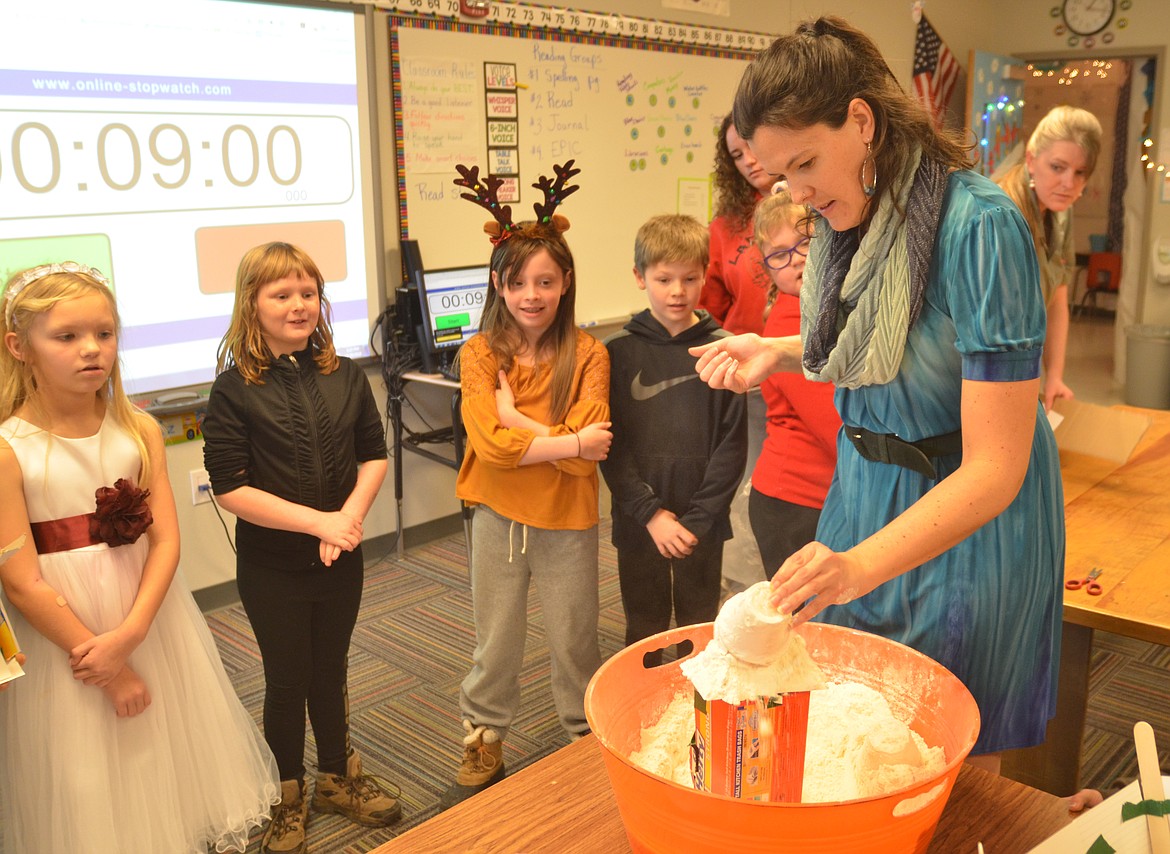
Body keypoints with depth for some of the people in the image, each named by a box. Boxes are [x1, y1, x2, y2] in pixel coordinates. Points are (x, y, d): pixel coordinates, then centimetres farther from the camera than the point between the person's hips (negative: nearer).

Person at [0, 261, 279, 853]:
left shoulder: (140, 430, -4)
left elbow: (166, 541, -7)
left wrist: (129, 634, -20)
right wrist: (110, 668, -14)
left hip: (153, 621, 4)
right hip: (61, 633, -3)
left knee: (170, 761, 20)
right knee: (86, 794, 12)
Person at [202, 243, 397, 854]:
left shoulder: (345, 376, -2)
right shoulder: (234, 389, -13)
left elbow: (374, 456, 2)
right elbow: (230, 487, -17)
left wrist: (350, 517, -15)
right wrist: (318, 521, -21)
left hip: (340, 558, 3)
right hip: (272, 567, -3)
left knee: (331, 672, 19)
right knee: (287, 681, 12)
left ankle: (338, 778, 40)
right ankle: (288, 798, 34)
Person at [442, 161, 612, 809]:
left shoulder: (587, 355, -11)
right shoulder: (480, 354, -7)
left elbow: (589, 452, -19)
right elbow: (489, 442, -19)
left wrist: (516, 418, -20)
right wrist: (569, 441, -22)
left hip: (567, 520, -1)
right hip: (498, 517, 1)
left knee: (573, 640, 15)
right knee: (495, 642, 17)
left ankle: (587, 740, 38)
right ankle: (484, 748, 37)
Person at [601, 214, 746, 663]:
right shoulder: (619, 352, -2)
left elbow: (732, 443, -4)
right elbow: (611, 443, -4)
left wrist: (697, 519, -10)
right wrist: (650, 512, -11)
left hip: (702, 523, 0)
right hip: (638, 523, 0)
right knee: (643, 634, 13)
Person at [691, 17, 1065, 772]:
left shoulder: (979, 227, -27)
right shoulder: (848, 217, -4)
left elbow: (995, 468, -30)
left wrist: (862, 564, -42)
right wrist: (778, 354, -4)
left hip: (969, 514, -6)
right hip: (865, 487, 7)